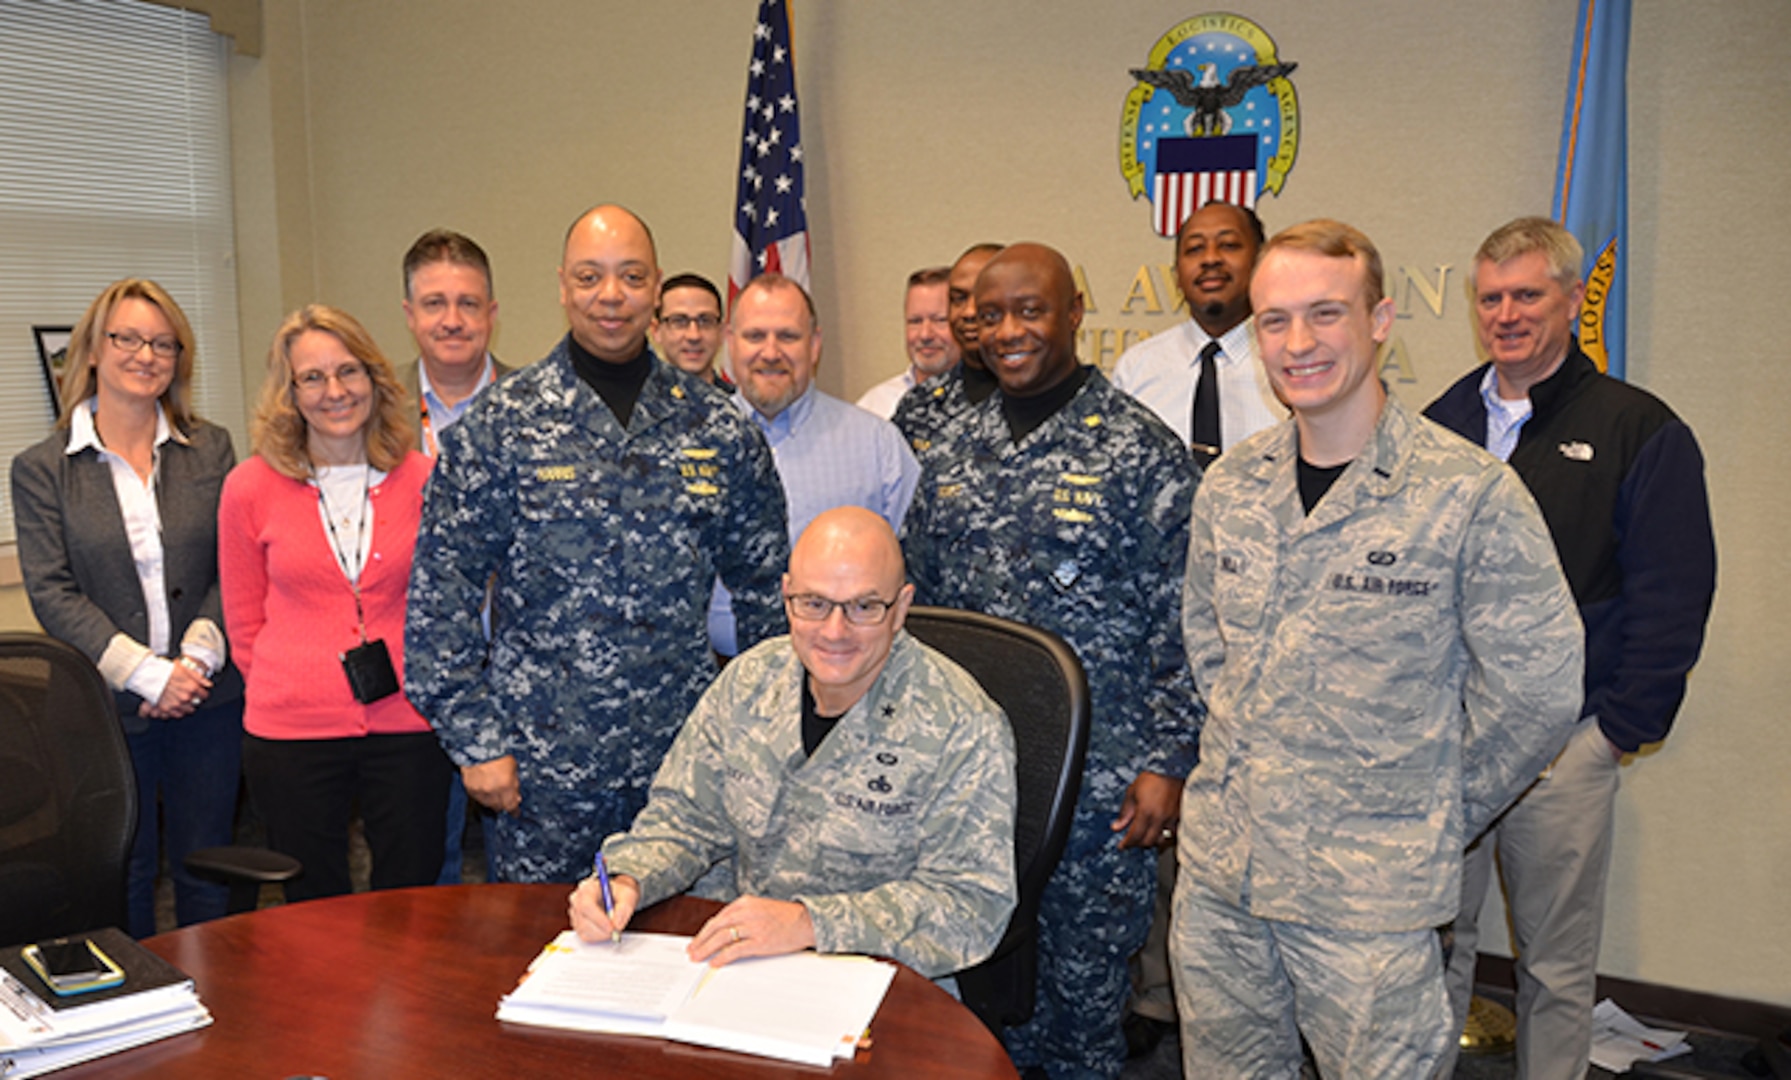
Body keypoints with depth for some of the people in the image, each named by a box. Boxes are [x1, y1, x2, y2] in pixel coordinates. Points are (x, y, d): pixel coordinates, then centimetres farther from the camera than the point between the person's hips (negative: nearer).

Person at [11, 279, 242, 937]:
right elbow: (52, 594, -5)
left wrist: (199, 656, -12)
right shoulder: (42, 469, 1)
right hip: (109, 709, -1)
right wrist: (148, 674, -14)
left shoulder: (210, 450, 7)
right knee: (122, 879, 10)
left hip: (209, 703, 2)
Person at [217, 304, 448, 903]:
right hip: (291, 734, 0)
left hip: (407, 725, 0)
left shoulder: (421, 479, -2)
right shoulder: (251, 487, -2)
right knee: (314, 915, 14)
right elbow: (245, 621, 6)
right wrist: (287, 691, 4)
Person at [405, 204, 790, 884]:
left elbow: (765, 586, 10)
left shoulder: (717, 428, 4)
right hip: (543, 769, -2)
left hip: (684, 759, 2)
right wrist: (475, 741, -6)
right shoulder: (498, 425, -3)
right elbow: (440, 594, -3)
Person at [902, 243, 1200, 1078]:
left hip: (1096, 776, -5)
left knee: (1085, 977, 9)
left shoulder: (1141, 450, -9)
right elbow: (920, 601, 14)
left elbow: (1179, 623, -9)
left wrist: (1165, 762, -12)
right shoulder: (956, 451, 7)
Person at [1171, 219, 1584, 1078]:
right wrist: (1247, 762, 11)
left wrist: (1432, 816, -1)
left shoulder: (1471, 494, -13)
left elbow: (1537, 689, -8)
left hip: (1369, 889, -5)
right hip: (1217, 866, 5)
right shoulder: (1229, 486, 3)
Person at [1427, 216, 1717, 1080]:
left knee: (1557, 965, 11)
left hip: (1563, 744, -3)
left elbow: (1671, 602, -5)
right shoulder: (1443, 421, 8)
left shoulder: (1641, 431, -3)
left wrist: (1619, 730, -9)